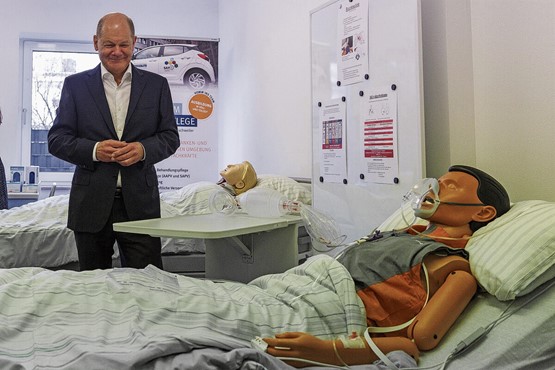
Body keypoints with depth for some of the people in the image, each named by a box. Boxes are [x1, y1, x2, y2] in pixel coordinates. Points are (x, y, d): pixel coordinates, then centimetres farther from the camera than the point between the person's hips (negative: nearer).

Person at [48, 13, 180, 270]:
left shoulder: (156, 85, 7)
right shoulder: (75, 85, 7)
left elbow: (171, 137, 6)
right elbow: (56, 140, 4)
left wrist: (143, 149, -14)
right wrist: (94, 150, -15)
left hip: (140, 203, 0)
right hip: (91, 204, 1)